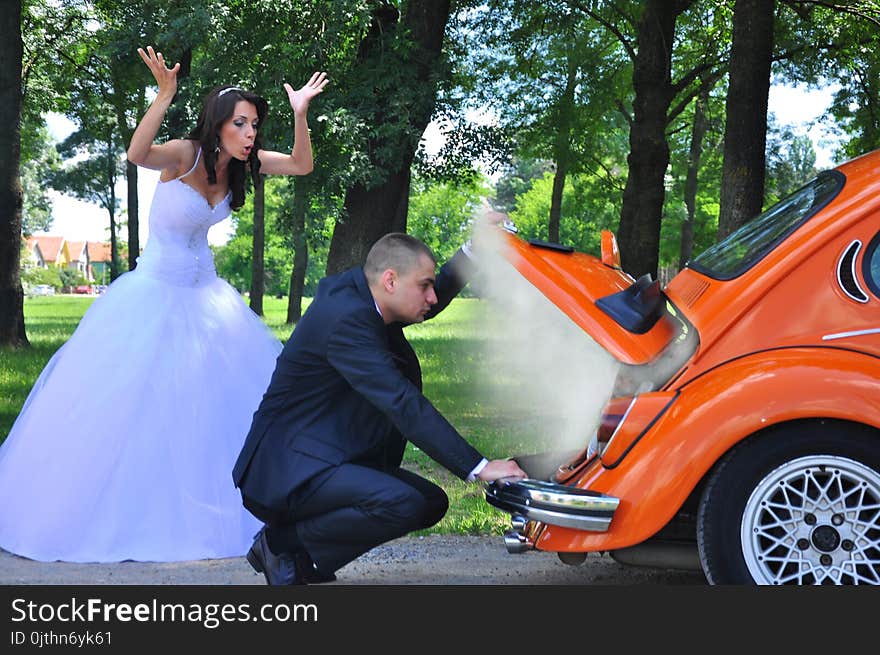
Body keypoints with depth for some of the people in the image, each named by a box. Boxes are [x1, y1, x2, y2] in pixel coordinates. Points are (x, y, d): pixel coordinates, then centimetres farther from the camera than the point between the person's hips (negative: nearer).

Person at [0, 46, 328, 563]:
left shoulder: (236, 161, -3)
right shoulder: (185, 154, -21)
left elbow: (302, 165, 0)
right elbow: (137, 154, -41)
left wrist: (300, 113, -16)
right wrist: (165, 96, -52)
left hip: (206, 295, 7)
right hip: (155, 292, -6)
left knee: (232, 394, 5)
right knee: (127, 401, -5)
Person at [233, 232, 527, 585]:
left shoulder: (355, 289, 5)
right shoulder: (346, 319, -24)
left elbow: (428, 304, 26)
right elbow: (403, 406, -29)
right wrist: (477, 467, -30)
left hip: (329, 458, 11)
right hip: (289, 471, -11)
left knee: (431, 502, 6)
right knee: (401, 503, -29)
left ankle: (305, 556, 8)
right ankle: (282, 541, -8)